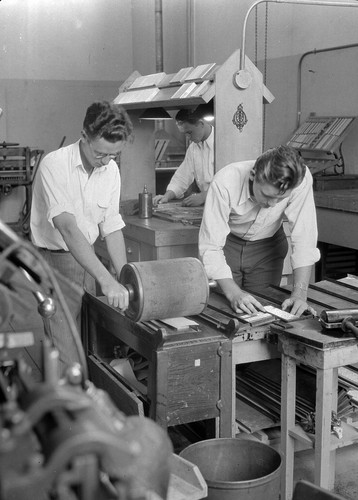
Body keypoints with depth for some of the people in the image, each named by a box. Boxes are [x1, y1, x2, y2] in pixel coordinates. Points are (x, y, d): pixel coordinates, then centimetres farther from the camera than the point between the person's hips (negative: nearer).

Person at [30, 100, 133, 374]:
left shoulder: (111, 171, -1)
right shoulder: (55, 165, -20)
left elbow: (112, 227, 3)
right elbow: (67, 228, -30)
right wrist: (107, 280, -37)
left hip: (87, 259, 6)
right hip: (54, 261, -6)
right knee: (66, 355, -6)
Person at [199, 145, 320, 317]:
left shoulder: (301, 179, -32)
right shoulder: (224, 182, -36)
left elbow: (304, 240, -27)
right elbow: (211, 248, -33)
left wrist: (300, 292, -36)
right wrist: (233, 293, -44)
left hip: (268, 247, 2)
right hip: (227, 244, -1)